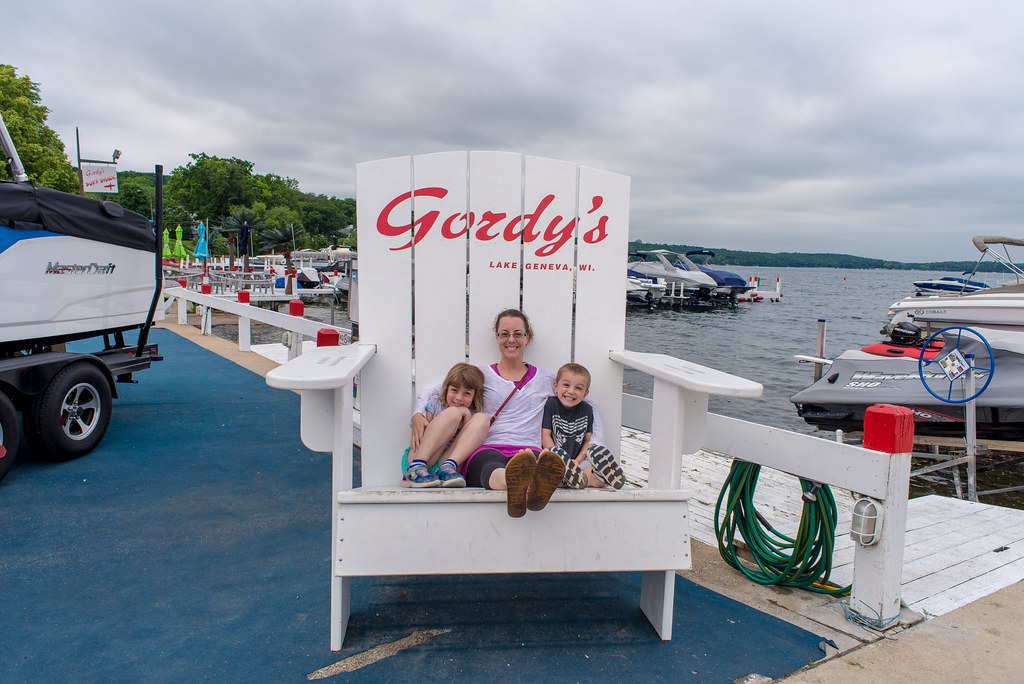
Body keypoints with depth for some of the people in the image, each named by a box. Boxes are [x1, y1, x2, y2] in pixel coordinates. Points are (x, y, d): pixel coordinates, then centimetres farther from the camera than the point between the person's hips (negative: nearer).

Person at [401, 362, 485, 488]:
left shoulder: (471, 416, 15)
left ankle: (449, 466, -31)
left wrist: (466, 417, -7)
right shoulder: (434, 401, 11)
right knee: (453, 413, -23)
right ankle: (416, 468, -34)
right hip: (415, 457, -2)